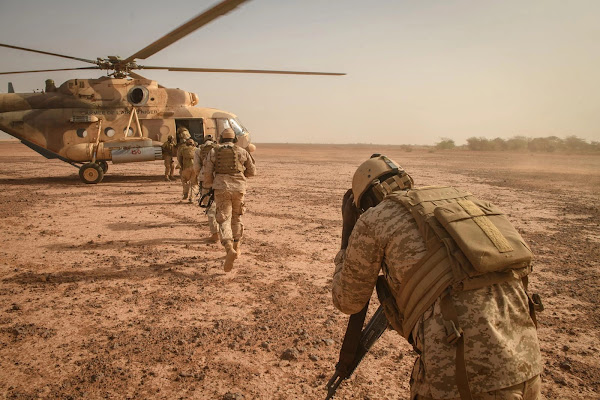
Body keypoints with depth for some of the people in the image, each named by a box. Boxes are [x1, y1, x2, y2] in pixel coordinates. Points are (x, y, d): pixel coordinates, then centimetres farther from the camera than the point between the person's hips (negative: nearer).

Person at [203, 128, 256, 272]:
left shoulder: (213, 152, 6)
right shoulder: (242, 152, 8)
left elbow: (207, 172, 2)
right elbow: (252, 171, 14)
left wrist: (207, 186, 20)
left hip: (221, 189, -1)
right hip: (238, 188, 2)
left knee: (224, 221, -4)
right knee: (236, 218, 21)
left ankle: (230, 249, -26)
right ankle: (236, 247, 28)